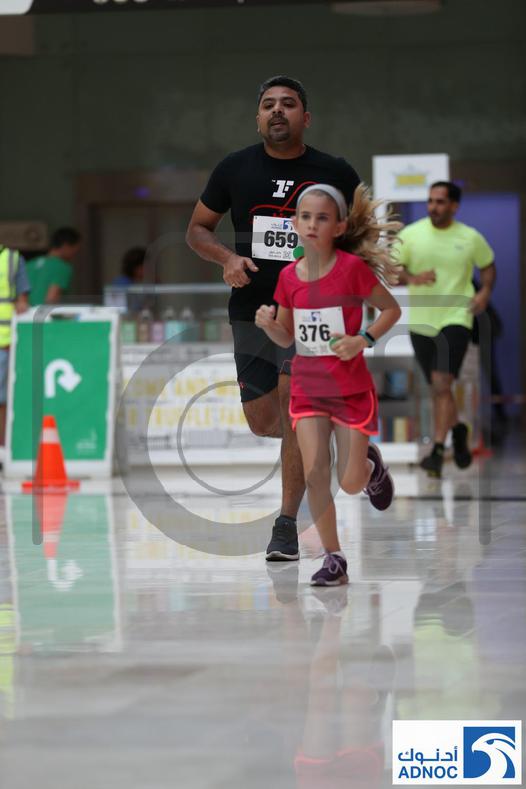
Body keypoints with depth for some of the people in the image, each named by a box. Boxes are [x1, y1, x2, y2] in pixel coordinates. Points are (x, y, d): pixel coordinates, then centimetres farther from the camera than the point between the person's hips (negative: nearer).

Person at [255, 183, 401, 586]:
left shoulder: (352, 268, -15)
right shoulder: (289, 277, -2)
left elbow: (392, 309, -4)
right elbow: (287, 338, 9)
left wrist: (363, 340, -18)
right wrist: (268, 323, -12)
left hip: (351, 388, -3)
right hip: (307, 386, 3)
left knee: (350, 483, 0)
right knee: (314, 474, -8)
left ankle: (371, 464, 37)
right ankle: (334, 559, 3)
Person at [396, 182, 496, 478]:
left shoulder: (471, 238, -2)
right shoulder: (412, 234, -1)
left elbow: (488, 265, 15)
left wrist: (485, 292, -3)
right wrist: (412, 278, -21)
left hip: (456, 318, -3)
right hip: (421, 321, 3)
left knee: (442, 383, -18)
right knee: (438, 388, 14)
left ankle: (438, 450, -18)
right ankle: (457, 430, 41)